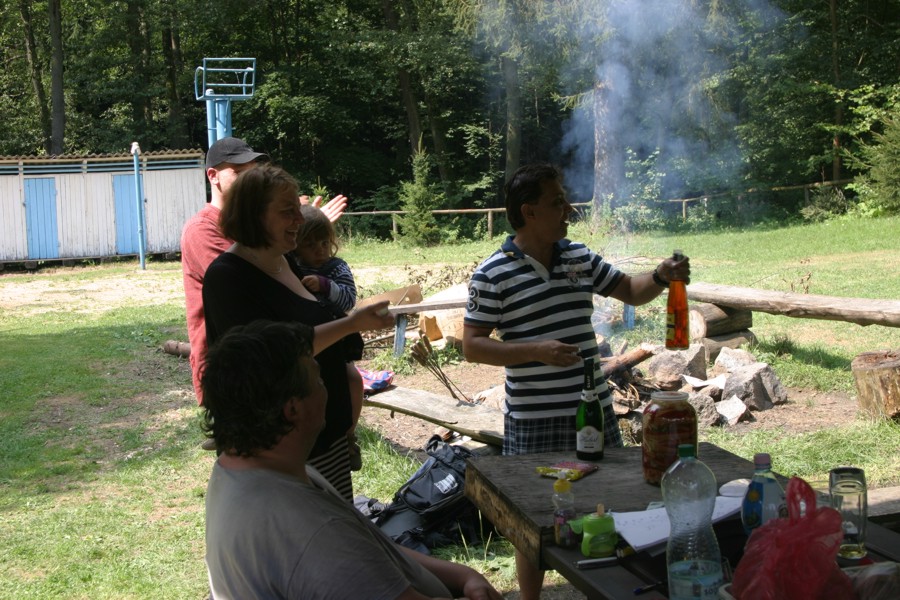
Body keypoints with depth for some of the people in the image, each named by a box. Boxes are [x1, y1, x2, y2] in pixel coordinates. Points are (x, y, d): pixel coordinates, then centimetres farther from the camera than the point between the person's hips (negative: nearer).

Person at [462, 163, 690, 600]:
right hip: (533, 422, -5)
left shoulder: (580, 257, 6)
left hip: (595, 412, 5)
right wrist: (537, 351, -21)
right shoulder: (492, 274, -10)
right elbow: (472, 346, -11)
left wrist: (661, 277, -4)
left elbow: (630, 291, 17)